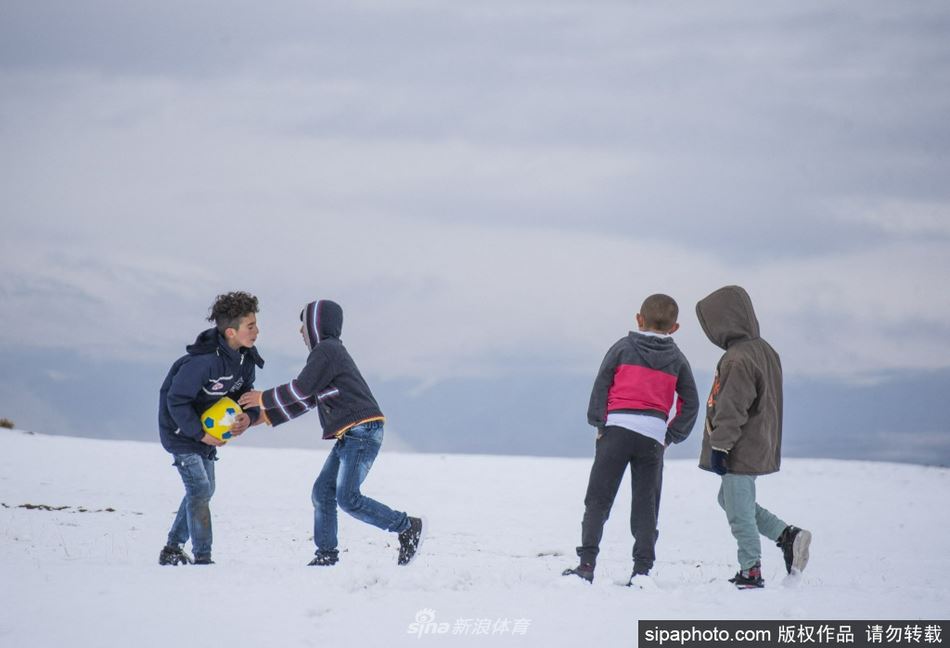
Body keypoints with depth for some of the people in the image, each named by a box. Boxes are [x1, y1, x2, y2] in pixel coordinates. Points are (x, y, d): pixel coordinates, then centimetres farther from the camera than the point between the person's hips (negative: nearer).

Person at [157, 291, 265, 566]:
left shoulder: (246, 358, -8)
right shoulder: (204, 360, -33)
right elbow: (177, 401, -28)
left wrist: (249, 416, -16)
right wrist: (201, 434, -23)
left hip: (207, 429, 9)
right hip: (181, 429, -9)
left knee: (204, 490, 15)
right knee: (199, 489, -14)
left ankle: (173, 549, 26)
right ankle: (202, 558, -12)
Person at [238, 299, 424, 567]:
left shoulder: (327, 350, -8)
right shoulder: (329, 352, 24)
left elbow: (301, 389, -13)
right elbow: (305, 401, 27)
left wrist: (264, 399, 1)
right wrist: (265, 417, 24)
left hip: (362, 431, -11)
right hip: (349, 436, 11)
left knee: (348, 498, -16)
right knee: (322, 492, 7)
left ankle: (407, 527, -8)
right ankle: (325, 554, 9)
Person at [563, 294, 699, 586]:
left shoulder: (623, 347, 5)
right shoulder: (677, 359, 12)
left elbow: (601, 385, 0)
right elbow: (690, 403, 12)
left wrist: (598, 423, 4)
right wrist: (671, 436, 14)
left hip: (618, 427, -2)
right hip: (653, 435, 2)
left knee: (598, 499, 2)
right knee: (646, 506, 8)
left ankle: (587, 563, -7)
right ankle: (642, 569, -1)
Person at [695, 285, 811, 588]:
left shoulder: (737, 359, -21)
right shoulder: (765, 350, 10)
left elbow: (732, 409, -23)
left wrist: (719, 446, -18)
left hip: (741, 452, -10)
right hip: (761, 447, 10)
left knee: (739, 512, -1)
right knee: (729, 499, 23)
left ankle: (751, 571, 6)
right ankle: (788, 535, 16)